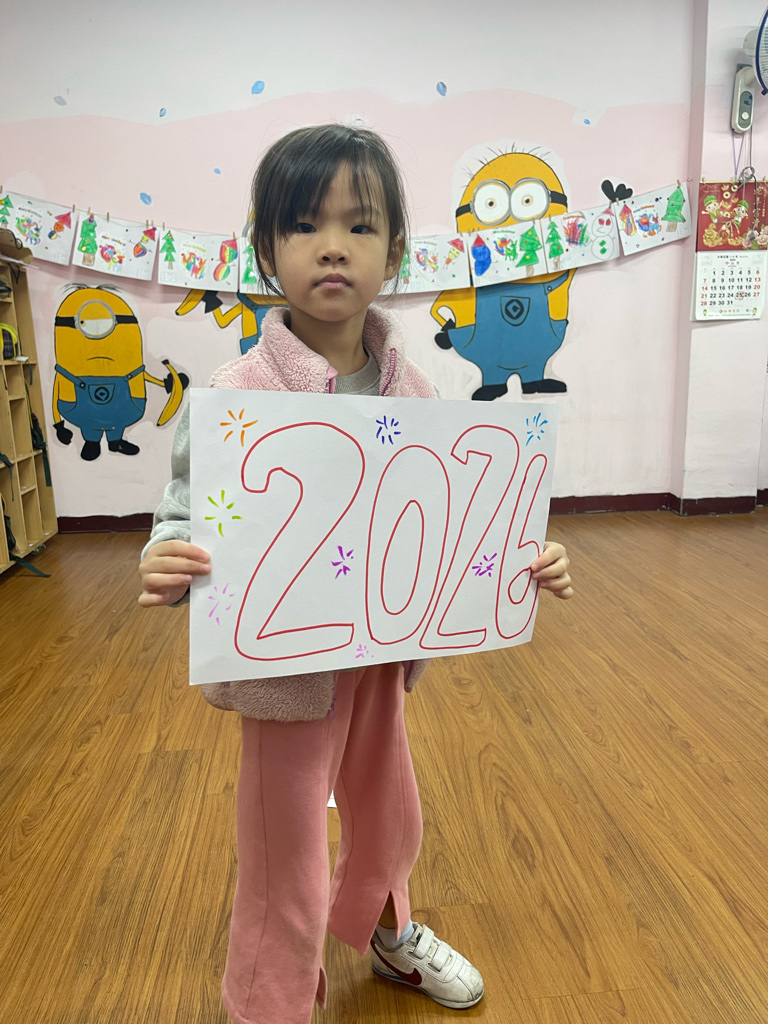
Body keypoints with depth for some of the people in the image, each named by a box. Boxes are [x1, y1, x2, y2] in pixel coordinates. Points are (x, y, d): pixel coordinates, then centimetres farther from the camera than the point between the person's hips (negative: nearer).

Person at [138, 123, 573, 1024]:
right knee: (287, 865, 13)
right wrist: (166, 566, -35)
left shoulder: (411, 388, -4)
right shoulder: (236, 395, -18)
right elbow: (189, 516, -14)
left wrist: (526, 562, -10)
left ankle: (386, 933, 62)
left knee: (388, 816, 28)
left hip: (385, 650, 5)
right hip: (286, 661, -5)